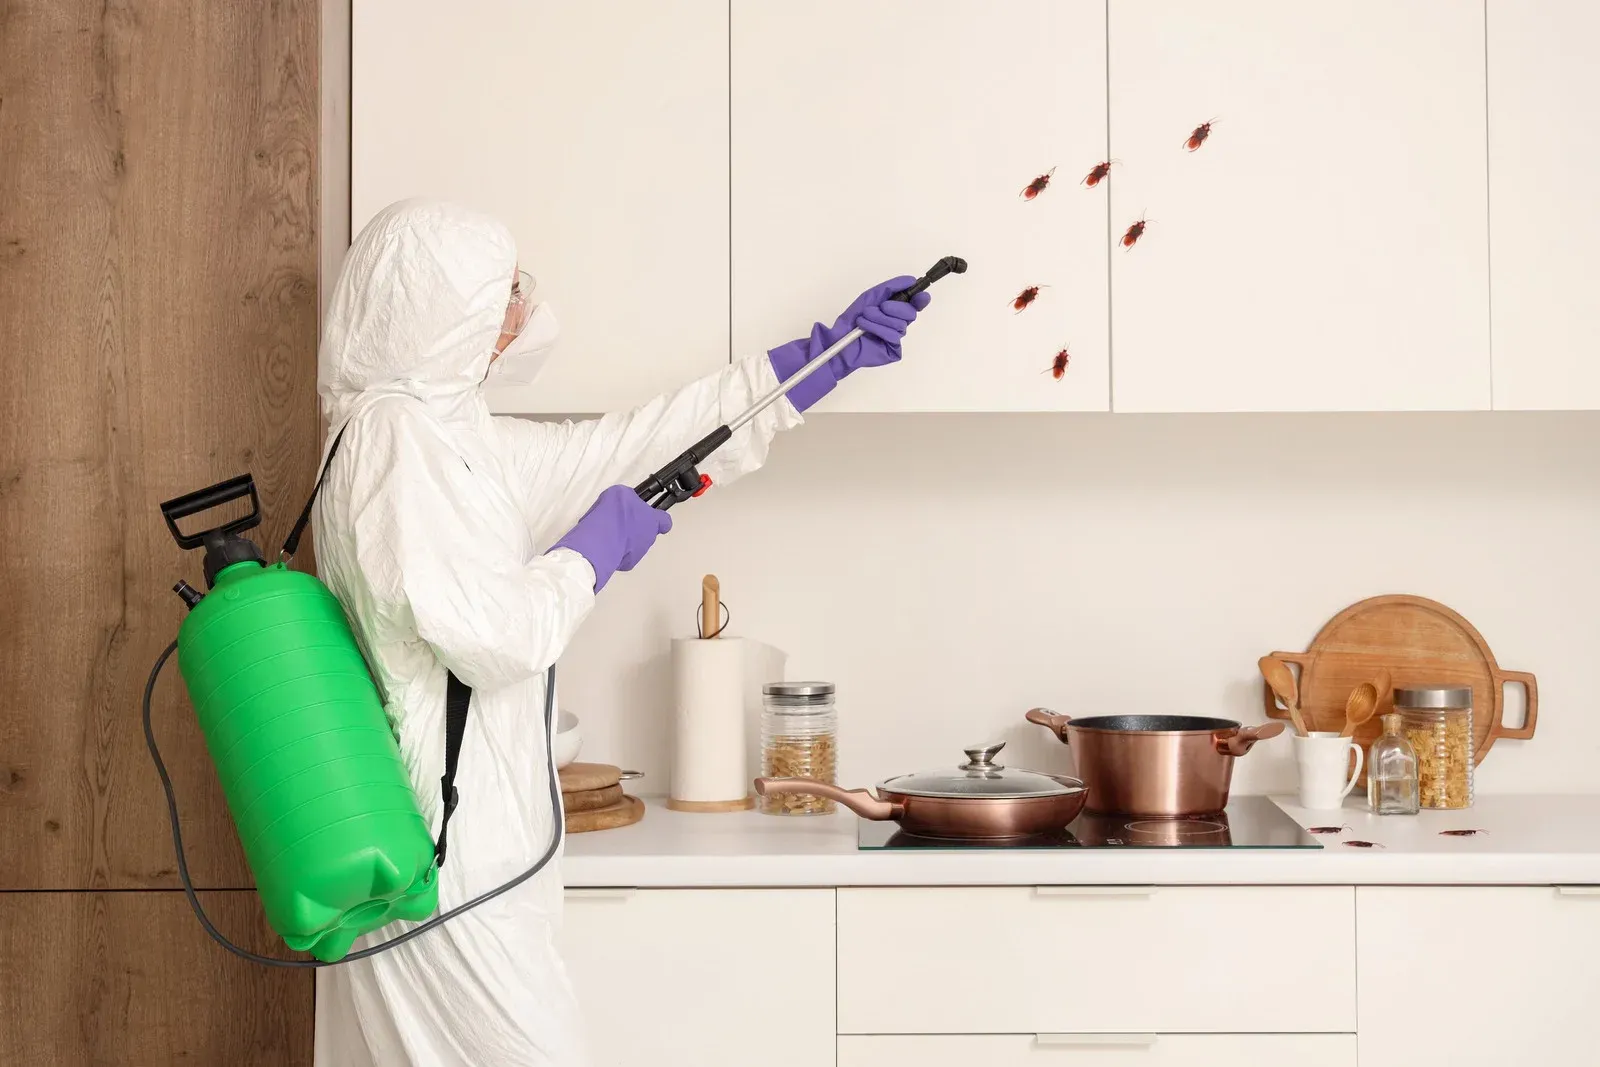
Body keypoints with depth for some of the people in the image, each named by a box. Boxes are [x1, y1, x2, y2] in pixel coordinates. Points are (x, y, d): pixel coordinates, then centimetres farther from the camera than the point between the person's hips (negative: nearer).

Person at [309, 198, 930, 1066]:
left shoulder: (449, 432, 14)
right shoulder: (395, 436, -14)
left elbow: (627, 448, 17)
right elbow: (491, 634, -22)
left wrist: (827, 355, 19)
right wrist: (594, 551, -5)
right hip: (450, 853, -9)